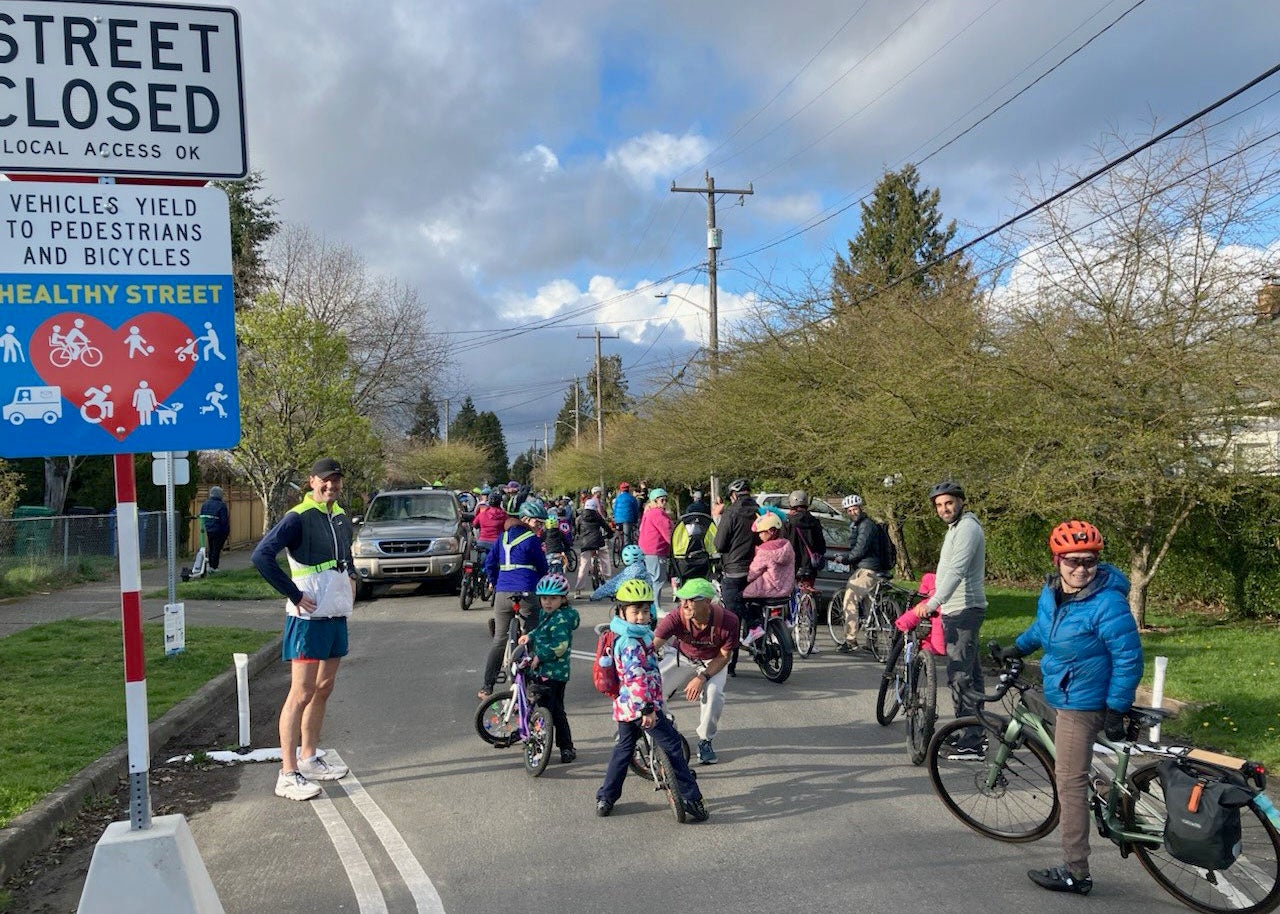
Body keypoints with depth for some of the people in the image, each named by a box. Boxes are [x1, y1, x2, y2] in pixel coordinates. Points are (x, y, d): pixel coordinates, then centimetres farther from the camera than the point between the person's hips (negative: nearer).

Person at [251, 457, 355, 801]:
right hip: (308, 618, -8)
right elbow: (261, 556, -22)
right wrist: (294, 595, -20)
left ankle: (309, 760, 28)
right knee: (301, 694, -7)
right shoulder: (299, 518, -13)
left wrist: (351, 580, 13)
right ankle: (288, 775, -3)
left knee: (323, 690, 15)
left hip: (337, 617, 8)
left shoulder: (342, 518, 12)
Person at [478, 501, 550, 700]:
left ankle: (487, 687, 13)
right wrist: (542, 586, 22)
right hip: (526, 594, -6)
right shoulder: (531, 540, -4)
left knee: (499, 640, 13)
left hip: (502, 594, 6)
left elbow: (489, 564, 16)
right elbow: (542, 568, 4)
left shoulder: (504, 536, 14)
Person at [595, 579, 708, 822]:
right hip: (642, 703, -10)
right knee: (672, 746, -1)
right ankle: (690, 799, 2)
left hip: (624, 705, 10)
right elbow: (637, 678, -32)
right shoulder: (632, 643, -24)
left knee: (623, 748, 20)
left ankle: (605, 799, 24)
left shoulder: (621, 636, 8)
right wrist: (647, 709, -34)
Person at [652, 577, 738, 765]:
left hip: (713, 661, -1)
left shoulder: (728, 621, -33)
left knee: (713, 692, -28)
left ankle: (705, 741, -1)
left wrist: (702, 677, -29)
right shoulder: (676, 618, -34)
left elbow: (724, 655, -19)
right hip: (683, 657, 1)